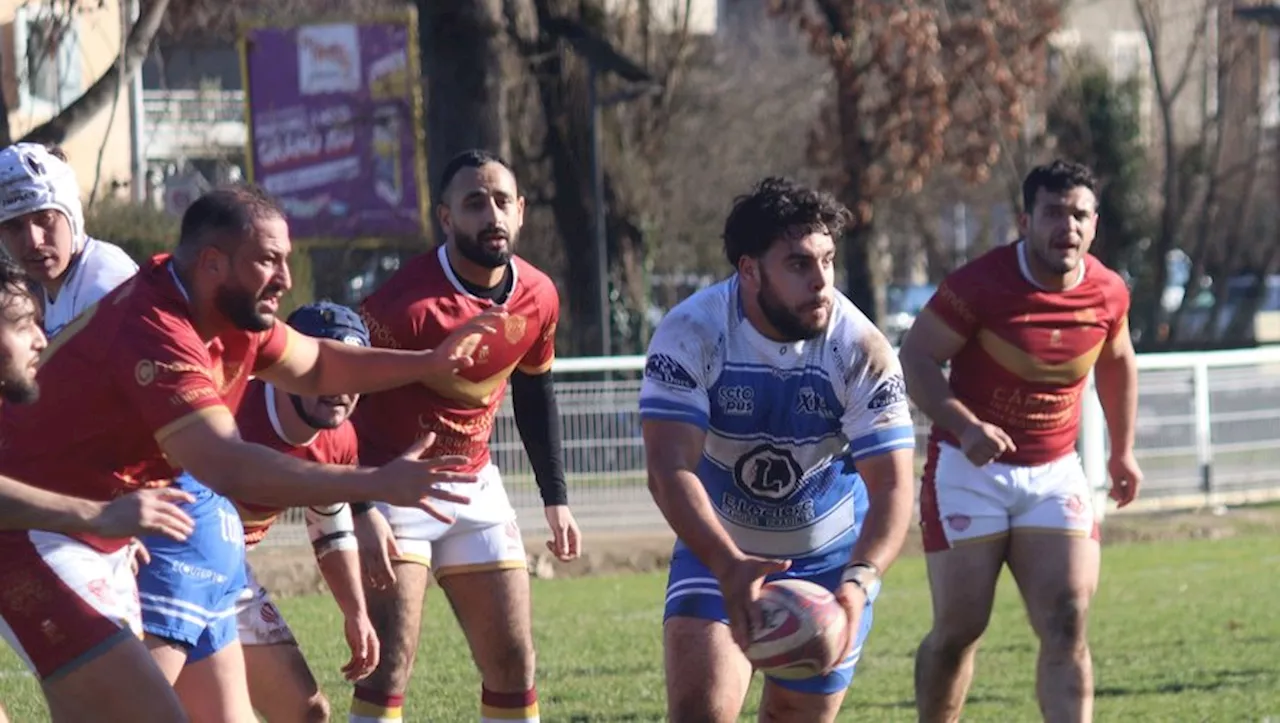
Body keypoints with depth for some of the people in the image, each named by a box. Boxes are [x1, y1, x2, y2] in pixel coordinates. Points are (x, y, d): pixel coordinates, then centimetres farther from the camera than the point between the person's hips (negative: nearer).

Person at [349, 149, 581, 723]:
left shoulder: (538, 297, -3)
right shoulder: (408, 302, -23)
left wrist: (555, 498, 14)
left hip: (473, 487, 6)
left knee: (513, 667, 7)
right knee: (389, 669, -15)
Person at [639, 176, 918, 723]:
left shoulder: (862, 350, -21)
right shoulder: (690, 333, -24)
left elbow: (892, 487, -25)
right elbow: (669, 470, -33)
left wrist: (858, 579, -45)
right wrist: (729, 568, -50)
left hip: (828, 559, 1)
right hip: (717, 551, -1)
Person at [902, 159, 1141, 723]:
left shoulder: (1109, 293, -2)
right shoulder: (979, 284, -17)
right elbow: (915, 356, -13)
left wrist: (1122, 450, 23)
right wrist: (965, 427, -27)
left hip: (1055, 471, 3)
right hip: (970, 467, -3)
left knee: (1067, 626, -10)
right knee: (959, 627, -2)